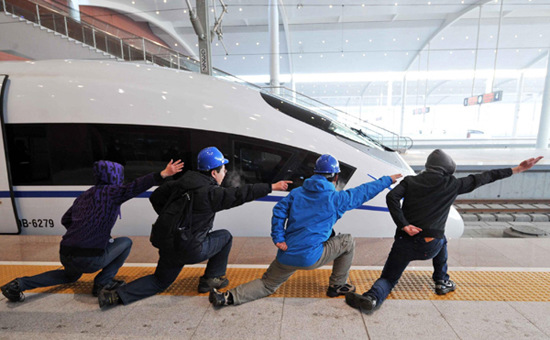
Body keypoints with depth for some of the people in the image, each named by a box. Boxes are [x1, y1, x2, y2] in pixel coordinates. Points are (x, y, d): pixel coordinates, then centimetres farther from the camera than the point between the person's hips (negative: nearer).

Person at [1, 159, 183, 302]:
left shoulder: (84, 196, 14)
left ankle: (20, 284, 21)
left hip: (65, 254, 8)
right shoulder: (110, 192, -11)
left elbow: (65, 220, 24)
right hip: (89, 259, -8)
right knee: (125, 242, 11)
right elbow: (134, 187, -28)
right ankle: (102, 283, 9)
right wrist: (163, 174, -35)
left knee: (70, 276, 40)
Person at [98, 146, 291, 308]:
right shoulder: (212, 193, -19)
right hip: (191, 251, -7)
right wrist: (272, 187, -9)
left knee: (160, 281, 29)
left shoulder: (181, 184, 2)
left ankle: (117, 296, 11)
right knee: (225, 237, 15)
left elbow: (156, 197, 9)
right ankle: (211, 279, 22)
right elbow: (242, 194, -17)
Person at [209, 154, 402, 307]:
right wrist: (388, 180, 22)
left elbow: (279, 211, -1)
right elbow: (364, 192, 8)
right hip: (310, 258, -4)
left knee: (267, 285, 24)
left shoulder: (296, 193, 8)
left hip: (286, 256, 5)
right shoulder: (336, 199, -3)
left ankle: (229, 298, 6)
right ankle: (337, 286, 28)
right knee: (347, 242, 15)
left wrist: (278, 239, -2)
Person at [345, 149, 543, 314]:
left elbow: (391, 197, -10)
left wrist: (403, 225, -11)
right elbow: (482, 178, 14)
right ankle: (442, 282, 42)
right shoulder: (452, 185, 4)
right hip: (430, 247, 0)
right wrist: (517, 170, 26)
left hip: (405, 242, 0)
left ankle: (372, 298, -20)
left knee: (388, 278, 11)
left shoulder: (410, 181, 6)